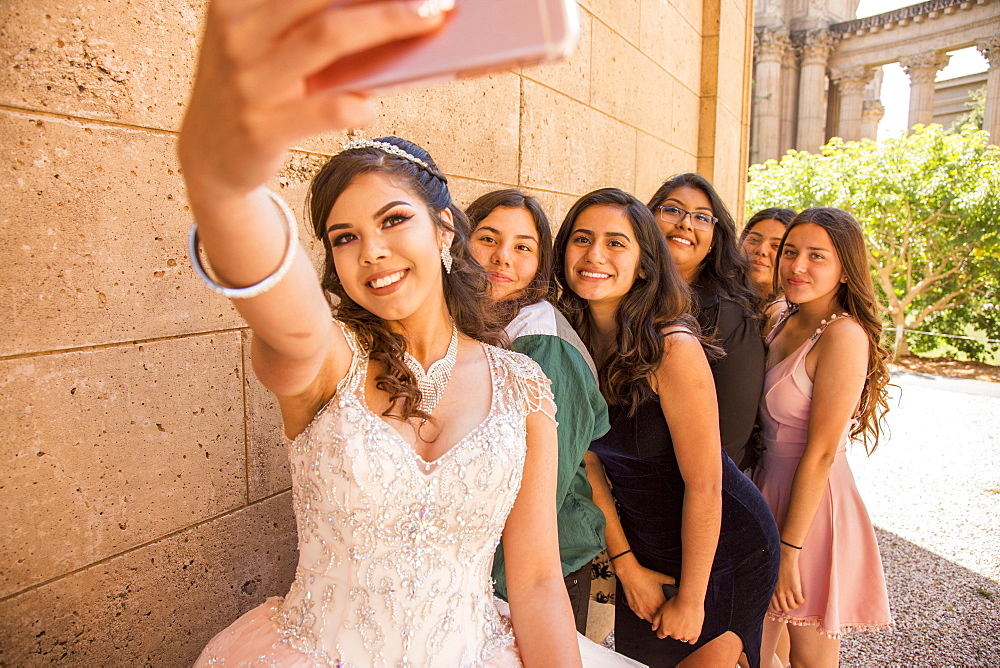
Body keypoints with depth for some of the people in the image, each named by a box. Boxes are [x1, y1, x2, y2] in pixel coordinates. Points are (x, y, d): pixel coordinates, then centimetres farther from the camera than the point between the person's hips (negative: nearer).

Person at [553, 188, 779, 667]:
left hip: (721, 546, -5)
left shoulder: (673, 348, -28)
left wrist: (690, 599, -13)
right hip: (642, 545, 5)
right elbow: (589, 460, -7)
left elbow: (703, 485, -22)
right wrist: (627, 566, -6)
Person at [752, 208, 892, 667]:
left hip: (813, 506, -7)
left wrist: (788, 549, -16)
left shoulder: (845, 334, -19)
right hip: (768, 490, 7)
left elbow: (821, 454, -19)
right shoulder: (781, 320, 4)